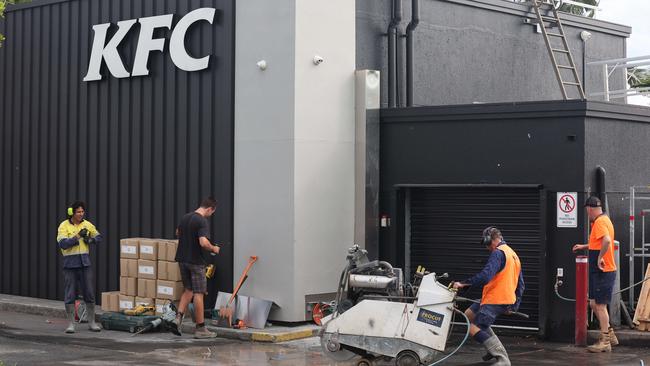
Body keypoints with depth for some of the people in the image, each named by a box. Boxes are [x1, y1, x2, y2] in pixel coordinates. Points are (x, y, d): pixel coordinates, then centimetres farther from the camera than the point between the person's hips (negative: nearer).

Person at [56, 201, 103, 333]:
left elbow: (98, 237, 16)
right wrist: (78, 236, -25)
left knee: (89, 294, 6)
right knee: (70, 295, 1)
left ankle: (92, 322, 17)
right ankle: (71, 324, 10)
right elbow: (62, 243, -18)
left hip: (85, 263, 3)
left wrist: (90, 240, -5)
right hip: (70, 264, -3)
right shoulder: (64, 226, -6)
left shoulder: (87, 225, 5)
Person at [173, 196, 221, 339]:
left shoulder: (185, 217, 9)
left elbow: (178, 234, 26)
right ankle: (200, 328, 2)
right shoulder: (202, 221, -18)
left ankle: (179, 317, 5)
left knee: (188, 290, 21)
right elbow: (203, 242, -29)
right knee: (198, 293, -1)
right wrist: (213, 249, -10)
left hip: (182, 259, 8)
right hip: (195, 262, -8)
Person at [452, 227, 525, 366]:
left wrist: (463, 284, -22)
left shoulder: (498, 253, -13)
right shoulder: (513, 254, 18)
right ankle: (494, 346, 16)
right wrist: (515, 305, 23)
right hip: (507, 299, 10)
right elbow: (520, 284, 21)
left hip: (495, 300, -10)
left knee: (475, 329, -12)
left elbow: (485, 276, -26)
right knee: (469, 314, 19)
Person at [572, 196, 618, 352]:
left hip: (603, 271, -10)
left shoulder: (600, 222, -16)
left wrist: (600, 258, -26)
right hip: (599, 271, 10)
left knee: (600, 305, -3)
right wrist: (584, 246, 36)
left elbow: (607, 241, -34)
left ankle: (605, 342, 4)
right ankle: (609, 335, 23)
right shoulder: (604, 220, 17)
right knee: (594, 304, 15)